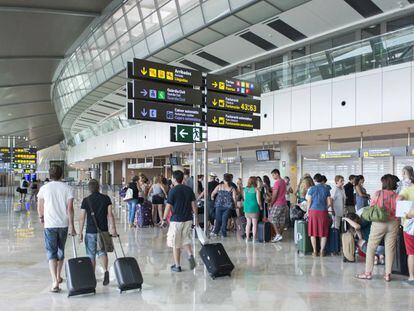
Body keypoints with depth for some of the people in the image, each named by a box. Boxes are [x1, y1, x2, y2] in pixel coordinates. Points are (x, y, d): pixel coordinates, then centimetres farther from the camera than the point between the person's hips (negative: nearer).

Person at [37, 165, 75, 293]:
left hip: (50, 225, -1)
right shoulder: (67, 188, -3)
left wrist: (41, 217, 28)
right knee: (61, 250, 19)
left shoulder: (44, 188, -2)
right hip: (63, 224, 2)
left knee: (51, 252, 0)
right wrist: (71, 226, -5)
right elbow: (70, 208, -8)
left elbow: (40, 206, 7)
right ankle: (58, 277, 32)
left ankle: (55, 281, -12)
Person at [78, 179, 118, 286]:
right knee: (102, 252, 17)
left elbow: (82, 218, -5)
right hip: (103, 230, 2)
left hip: (90, 231, -1)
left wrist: (80, 232, 2)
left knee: (91, 255, 11)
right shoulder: (106, 198, -1)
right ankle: (106, 270, -4)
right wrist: (113, 228, -2)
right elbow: (110, 215, -5)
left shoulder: (86, 200, -5)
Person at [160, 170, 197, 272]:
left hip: (176, 220, -4)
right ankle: (190, 255, -7)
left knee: (176, 244, 7)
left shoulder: (173, 191, -10)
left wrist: (164, 219, 1)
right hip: (188, 219, 5)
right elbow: (194, 204, 3)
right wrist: (196, 216, 12)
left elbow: (168, 207, -10)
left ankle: (177, 266, 12)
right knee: (185, 240, 18)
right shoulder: (189, 189, 3)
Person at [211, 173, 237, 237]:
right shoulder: (232, 188, 0)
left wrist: (212, 199, 22)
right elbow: (234, 198, -5)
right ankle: (223, 234, 9)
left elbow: (212, 194, 4)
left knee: (218, 219, 13)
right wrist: (235, 205, 8)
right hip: (228, 206, 0)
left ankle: (215, 232, 10)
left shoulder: (219, 186, 1)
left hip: (219, 205, 1)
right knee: (225, 220, 6)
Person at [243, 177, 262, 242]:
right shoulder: (256, 189, -10)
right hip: (254, 208, -5)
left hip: (246, 207, 5)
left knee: (248, 223, 14)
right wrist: (260, 206, 5)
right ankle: (254, 238, 5)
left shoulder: (245, 189, 3)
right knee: (254, 224, 3)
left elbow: (244, 198, 11)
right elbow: (258, 200, -11)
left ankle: (247, 238, 17)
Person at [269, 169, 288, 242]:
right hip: (284, 203, 9)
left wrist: (271, 203, -9)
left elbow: (275, 194, -17)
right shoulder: (283, 182, 13)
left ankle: (278, 235, -9)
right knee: (282, 220, 9)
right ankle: (280, 235, 14)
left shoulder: (277, 182, -15)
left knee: (273, 218, -4)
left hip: (277, 204, -9)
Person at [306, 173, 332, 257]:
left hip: (313, 211, -1)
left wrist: (308, 211, 11)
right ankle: (322, 251, 9)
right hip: (323, 212, 1)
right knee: (323, 232, 8)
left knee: (313, 232, 6)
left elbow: (309, 202, -2)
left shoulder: (312, 189, 0)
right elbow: (329, 203, 2)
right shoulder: (326, 189, 4)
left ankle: (315, 251, 8)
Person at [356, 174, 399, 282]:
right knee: (390, 249, 8)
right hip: (393, 223, 2)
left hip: (379, 223, -2)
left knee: (371, 247, 7)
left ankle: (368, 273, 10)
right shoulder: (396, 196, -3)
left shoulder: (378, 193, -7)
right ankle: (388, 274, 12)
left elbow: (371, 208, -2)